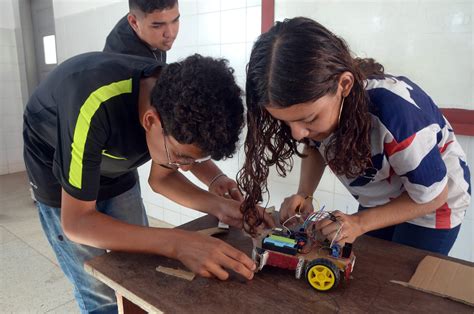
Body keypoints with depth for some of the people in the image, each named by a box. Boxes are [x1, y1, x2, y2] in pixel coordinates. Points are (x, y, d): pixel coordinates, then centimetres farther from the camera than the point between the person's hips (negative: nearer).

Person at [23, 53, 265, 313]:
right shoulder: (94, 106, -40)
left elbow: (160, 177, -8)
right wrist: (176, 244, -44)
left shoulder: (179, 101, -22)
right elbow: (76, 221, -33)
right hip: (58, 174, -4)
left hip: (115, 168, 4)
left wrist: (219, 207, -23)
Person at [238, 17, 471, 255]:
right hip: (377, 201, 4)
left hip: (430, 204, -4)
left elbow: (431, 196, -23)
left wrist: (359, 223, -29)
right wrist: (304, 195, -19)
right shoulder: (311, 103, -24)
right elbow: (315, 146, -2)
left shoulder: (396, 112, -41)